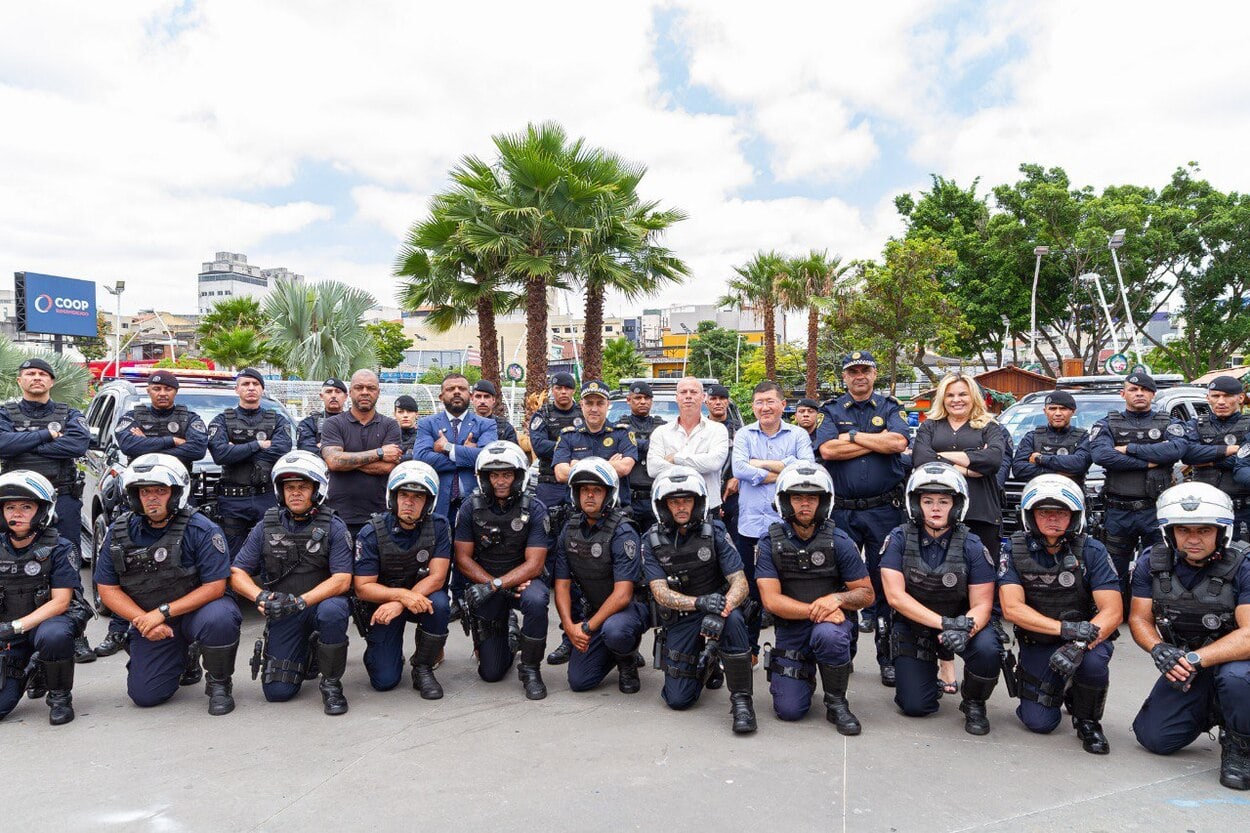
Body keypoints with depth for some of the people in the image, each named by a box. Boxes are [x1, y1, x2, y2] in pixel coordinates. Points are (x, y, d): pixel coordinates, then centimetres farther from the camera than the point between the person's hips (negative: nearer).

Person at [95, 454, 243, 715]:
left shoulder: (202, 530, -18)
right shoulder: (119, 532, -5)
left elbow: (215, 586, -19)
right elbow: (107, 589, 0)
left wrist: (164, 612, -24)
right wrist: (143, 620, -15)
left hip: (195, 609, -3)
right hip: (147, 618, 4)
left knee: (218, 619, -38)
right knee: (145, 696, -6)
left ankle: (219, 683, -9)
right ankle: (182, 658, 29)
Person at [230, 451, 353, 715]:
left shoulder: (333, 527, -7)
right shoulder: (266, 528, 2)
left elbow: (342, 580, -16)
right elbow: (237, 574, 1)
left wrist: (300, 601, -29)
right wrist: (260, 597, -20)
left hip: (321, 603, -2)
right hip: (282, 615, 3)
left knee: (332, 610, -39)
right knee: (277, 692, -6)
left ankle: (331, 684, -15)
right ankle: (305, 657, 29)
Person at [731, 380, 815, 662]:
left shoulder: (798, 435, 6)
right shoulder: (744, 435, 7)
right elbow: (738, 468, -10)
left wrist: (763, 463, -10)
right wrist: (783, 473, -11)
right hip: (750, 523, 1)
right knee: (749, 590, 9)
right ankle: (749, 647, 21)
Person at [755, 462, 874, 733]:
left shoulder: (839, 542, -8)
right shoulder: (770, 544, -8)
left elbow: (866, 594, -4)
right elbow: (771, 601, -15)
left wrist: (837, 599, -25)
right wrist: (815, 609, -27)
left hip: (833, 621, -1)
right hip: (790, 629, 1)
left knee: (828, 634, -37)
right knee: (789, 710, -7)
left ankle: (836, 704, -11)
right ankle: (806, 671, 28)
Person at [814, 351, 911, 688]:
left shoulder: (890, 408, 8)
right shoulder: (831, 411, 8)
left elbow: (898, 443, -12)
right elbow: (827, 450, -10)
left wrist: (852, 435, -8)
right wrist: (877, 441, -8)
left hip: (884, 510, -1)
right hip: (841, 510, 1)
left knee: (885, 584, 4)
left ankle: (887, 657, 13)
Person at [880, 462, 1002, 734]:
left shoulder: (972, 546, -13)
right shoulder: (899, 539, -14)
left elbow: (981, 605, -14)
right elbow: (896, 596, -20)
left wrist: (963, 630, -36)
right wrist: (944, 622, -31)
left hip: (961, 621, 0)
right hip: (913, 627, 0)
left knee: (986, 649, -32)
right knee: (915, 707, -7)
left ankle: (974, 703, 0)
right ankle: (931, 667, 28)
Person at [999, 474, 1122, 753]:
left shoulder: (1092, 552, -12)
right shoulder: (1015, 552, -11)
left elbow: (1113, 612, -19)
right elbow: (1012, 609, -21)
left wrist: (1078, 645, -36)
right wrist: (1065, 628, -33)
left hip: (1087, 637, 0)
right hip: (1037, 643, 1)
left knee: (1092, 665, -34)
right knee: (1039, 722, -9)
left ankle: (1087, 721, -1)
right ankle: (1062, 686, 27)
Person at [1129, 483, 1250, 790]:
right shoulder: (1152, 562, -8)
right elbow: (1139, 618, -3)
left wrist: (1197, 659, -38)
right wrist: (1158, 649, -25)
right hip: (1180, 660, 4)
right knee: (1154, 738, -2)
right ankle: (1212, 712, 29)